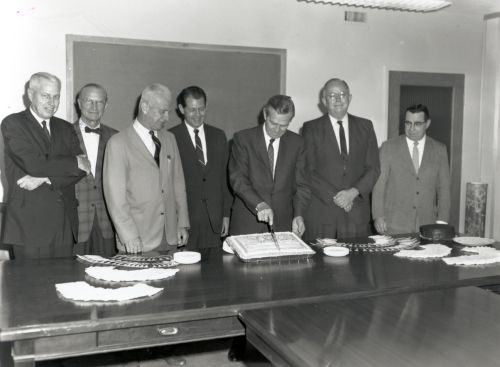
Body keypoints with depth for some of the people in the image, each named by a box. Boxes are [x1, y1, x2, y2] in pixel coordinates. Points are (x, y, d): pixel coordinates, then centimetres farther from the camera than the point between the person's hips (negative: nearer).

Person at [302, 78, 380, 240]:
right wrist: (334, 197, -12)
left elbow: (373, 168, 6)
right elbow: (308, 171, -4)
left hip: (357, 214, 2)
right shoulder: (311, 128, 3)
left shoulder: (365, 126, 11)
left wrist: (354, 192, -10)